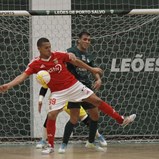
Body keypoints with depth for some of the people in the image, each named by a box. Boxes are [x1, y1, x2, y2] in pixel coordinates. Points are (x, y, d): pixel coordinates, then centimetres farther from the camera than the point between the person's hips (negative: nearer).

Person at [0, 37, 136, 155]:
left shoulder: (59, 55, -9)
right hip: (58, 92, -1)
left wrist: (91, 69, 12)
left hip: (74, 85, 1)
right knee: (51, 116, -15)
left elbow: (76, 62, 4)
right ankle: (50, 146, -1)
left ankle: (121, 120, 13)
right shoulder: (35, 64, -13)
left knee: (97, 100, 1)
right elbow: (23, 76, -21)